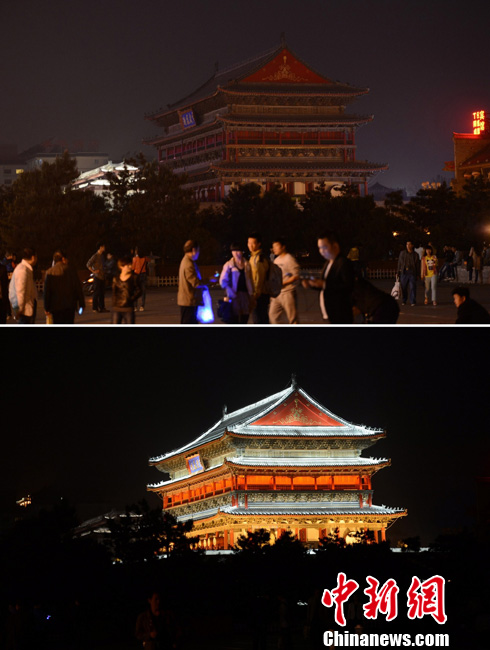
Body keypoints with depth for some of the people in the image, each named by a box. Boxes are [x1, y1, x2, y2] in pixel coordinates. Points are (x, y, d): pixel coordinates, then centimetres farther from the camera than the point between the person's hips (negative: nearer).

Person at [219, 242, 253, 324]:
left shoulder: (246, 265, 10)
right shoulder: (228, 265, -1)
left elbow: (250, 280, 13)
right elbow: (223, 281, -2)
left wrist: (251, 293, 4)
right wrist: (230, 292, -12)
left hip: (245, 294, 4)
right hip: (234, 295, -4)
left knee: (245, 317, 5)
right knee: (235, 317, -4)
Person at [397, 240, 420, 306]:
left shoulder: (415, 255, 7)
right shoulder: (402, 253, 8)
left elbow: (418, 265, 9)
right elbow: (399, 263, 10)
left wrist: (418, 274, 5)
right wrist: (398, 272, 6)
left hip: (412, 273, -1)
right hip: (404, 272, 1)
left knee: (412, 287, -7)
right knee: (404, 287, 4)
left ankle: (412, 302, -4)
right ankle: (403, 301, 17)